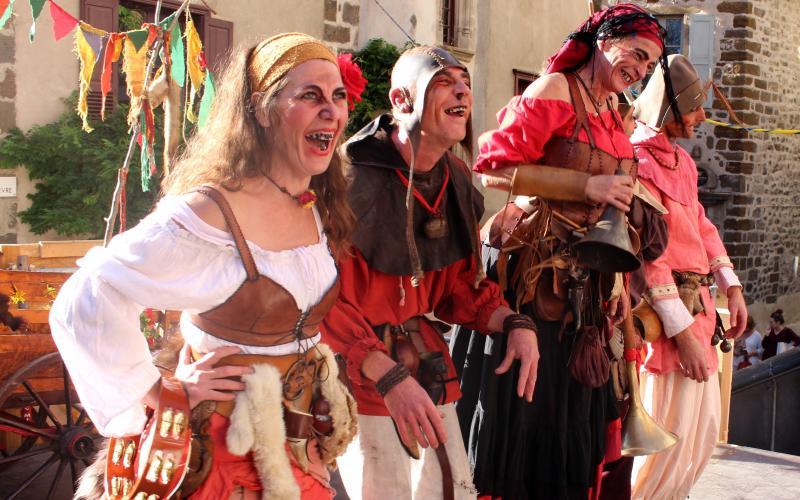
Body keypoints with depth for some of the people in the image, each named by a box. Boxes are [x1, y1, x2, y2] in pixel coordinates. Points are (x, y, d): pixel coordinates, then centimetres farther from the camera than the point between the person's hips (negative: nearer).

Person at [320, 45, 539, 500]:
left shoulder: (456, 181, 4)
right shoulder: (354, 177, -19)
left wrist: (514, 323, -5)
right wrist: (389, 377, -30)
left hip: (428, 369, 7)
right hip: (363, 376, -7)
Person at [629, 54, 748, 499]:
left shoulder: (682, 159, 13)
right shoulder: (637, 162, -17)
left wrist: (732, 287, 13)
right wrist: (683, 333, -20)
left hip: (698, 302, 9)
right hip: (667, 312, -9)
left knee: (705, 428, 17)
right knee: (670, 435, -4)